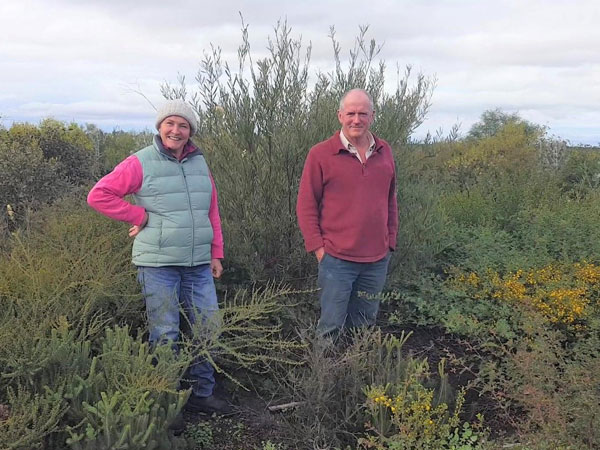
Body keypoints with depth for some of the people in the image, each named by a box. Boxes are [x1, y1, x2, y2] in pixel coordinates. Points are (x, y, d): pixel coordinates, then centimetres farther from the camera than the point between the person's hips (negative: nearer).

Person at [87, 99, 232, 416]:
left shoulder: (199, 163, 12)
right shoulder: (141, 163, -4)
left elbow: (212, 211, 16)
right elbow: (98, 196, -5)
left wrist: (216, 254, 13)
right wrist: (140, 216, -8)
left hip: (199, 265, 5)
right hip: (158, 265, -5)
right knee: (165, 335, 2)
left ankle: (202, 394, 26)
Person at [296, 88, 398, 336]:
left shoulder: (384, 152, 8)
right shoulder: (320, 154, -6)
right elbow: (306, 205, -3)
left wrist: (390, 242, 13)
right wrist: (318, 247, -7)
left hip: (377, 259, 4)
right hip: (337, 259, -4)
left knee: (364, 324, 17)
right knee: (331, 326, 3)